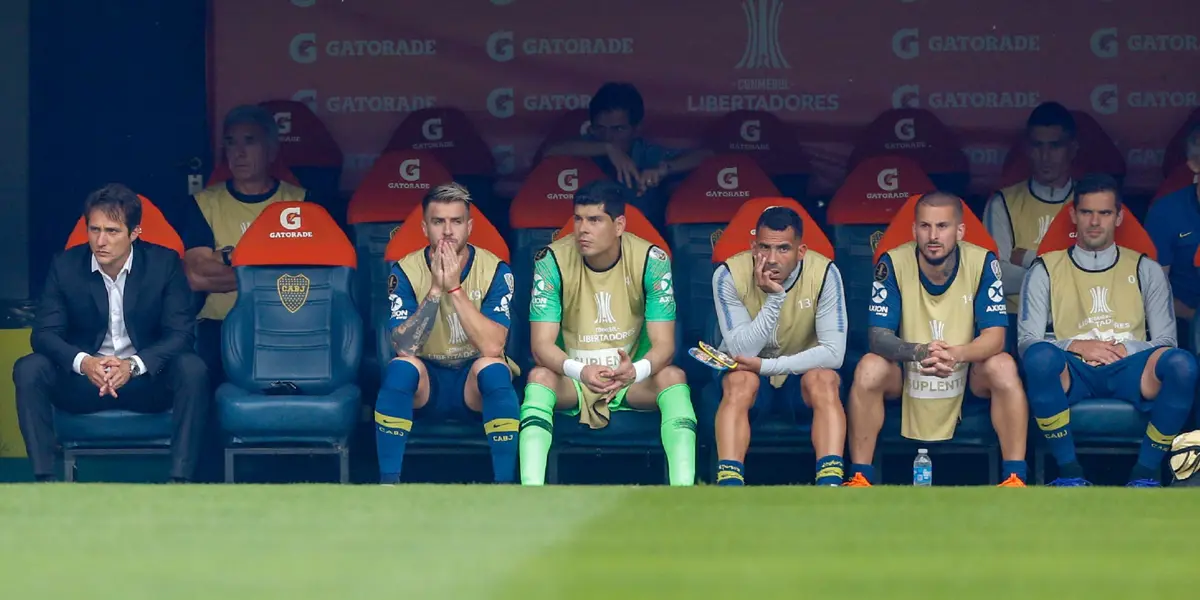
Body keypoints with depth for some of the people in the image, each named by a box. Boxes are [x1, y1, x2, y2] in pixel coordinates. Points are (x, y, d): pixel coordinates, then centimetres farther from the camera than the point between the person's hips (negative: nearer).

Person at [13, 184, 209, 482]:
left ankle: (180, 481, -31)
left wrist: (134, 366, -30)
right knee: (28, 369, -26)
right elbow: (44, 333, -9)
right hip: (83, 380, 1)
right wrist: (84, 363, -31)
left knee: (192, 368, -31)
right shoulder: (65, 266, -5)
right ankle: (44, 480, -27)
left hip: (146, 382, -1)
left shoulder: (164, 263, -8)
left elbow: (181, 332, -12)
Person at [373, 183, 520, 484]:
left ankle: (505, 486, -29)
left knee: (493, 367, -33)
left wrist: (455, 288, -30)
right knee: (402, 366, -32)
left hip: (475, 383, 0)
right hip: (426, 382, 0)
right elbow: (404, 347, -23)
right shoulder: (406, 271, -10)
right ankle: (388, 485, -27)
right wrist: (435, 289, -30)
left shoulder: (494, 270, -11)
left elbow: (492, 346, -25)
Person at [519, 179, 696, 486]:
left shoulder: (651, 260, -14)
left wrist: (637, 370, -41)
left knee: (672, 376, -30)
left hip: (633, 380, 0)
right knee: (540, 376, -32)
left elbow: (664, 343, -17)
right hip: (573, 381, 0)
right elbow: (541, 344, -18)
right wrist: (579, 370, -40)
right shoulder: (552, 261, -14)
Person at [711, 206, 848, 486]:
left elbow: (834, 353, -22)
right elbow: (741, 353, -25)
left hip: (803, 372, 0)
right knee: (739, 380, -33)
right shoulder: (730, 275, -20)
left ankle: (830, 487, -42)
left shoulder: (824, 273, -20)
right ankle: (729, 489, -43)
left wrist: (766, 365, -28)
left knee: (825, 379, -32)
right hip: (751, 372, 0)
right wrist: (774, 297, -35)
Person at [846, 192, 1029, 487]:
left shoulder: (982, 263, -15)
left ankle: (1015, 479, -24)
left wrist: (956, 354, -43)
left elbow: (995, 337, -20)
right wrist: (918, 352, -43)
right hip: (907, 375, 0)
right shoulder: (893, 263, -16)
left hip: (967, 376, 0)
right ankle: (860, 479, -20)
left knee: (1003, 366, -29)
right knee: (869, 367, -28)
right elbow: (878, 336, -20)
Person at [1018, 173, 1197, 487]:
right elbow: (1026, 341, 6)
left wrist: (1126, 349, -7)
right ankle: (1069, 470, -25)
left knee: (1181, 364, -33)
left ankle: (1145, 472, -19)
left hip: (1128, 370, 1)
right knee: (1039, 356, -38)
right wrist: (1076, 346, -10)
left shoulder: (1145, 270, 19)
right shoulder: (1046, 270, 15)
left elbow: (1164, 341, 12)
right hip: (1072, 372, -1)